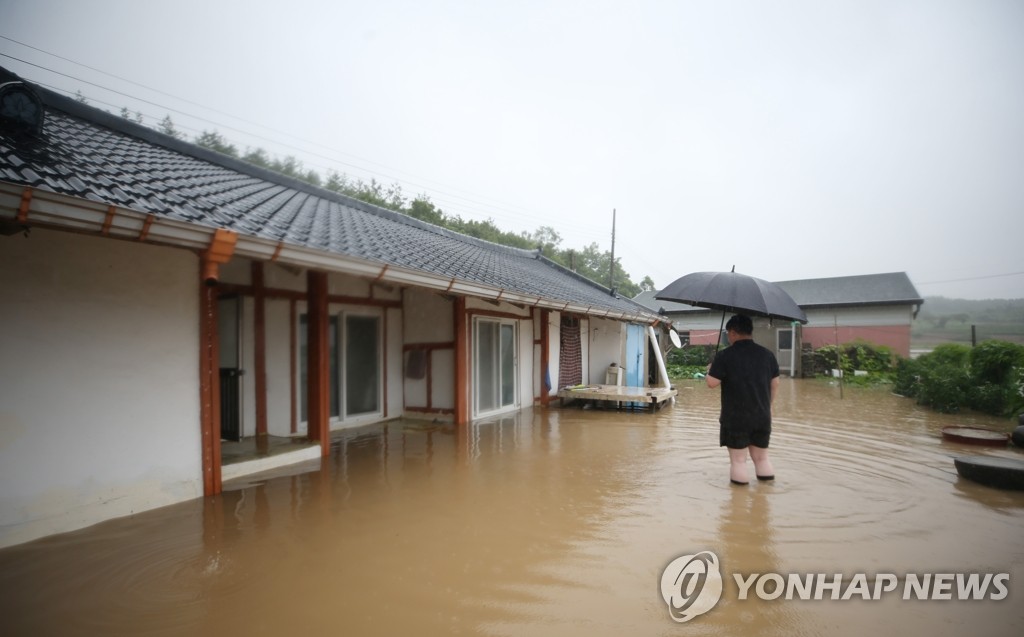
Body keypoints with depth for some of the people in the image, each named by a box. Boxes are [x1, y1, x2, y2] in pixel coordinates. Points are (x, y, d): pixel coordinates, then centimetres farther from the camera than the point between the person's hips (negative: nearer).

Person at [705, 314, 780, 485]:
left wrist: (709, 371, 8)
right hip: (762, 416, 5)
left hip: (735, 418, -5)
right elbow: (775, 384, 11)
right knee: (761, 457, 20)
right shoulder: (767, 354, 3)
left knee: (738, 459, 6)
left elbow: (712, 383, -14)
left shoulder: (725, 355, -12)